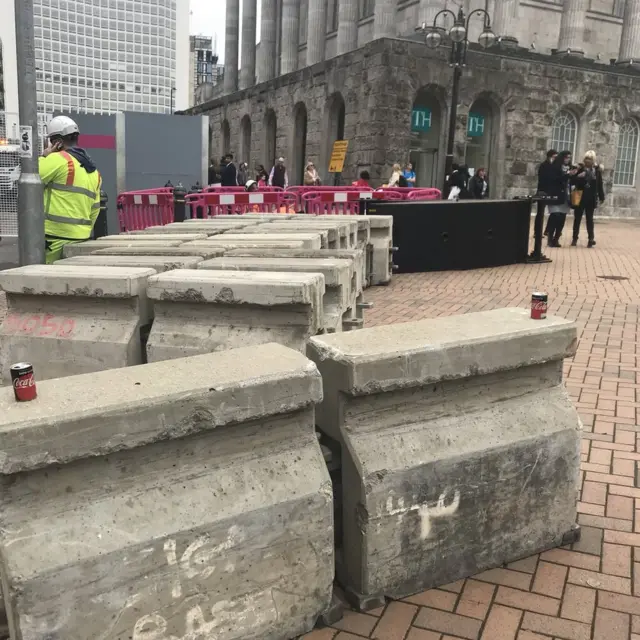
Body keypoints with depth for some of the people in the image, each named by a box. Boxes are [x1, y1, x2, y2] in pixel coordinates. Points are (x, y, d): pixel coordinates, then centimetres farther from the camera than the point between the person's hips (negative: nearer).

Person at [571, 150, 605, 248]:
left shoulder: (597, 170, -1)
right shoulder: (580, 168, -3)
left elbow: (600, 185, 3)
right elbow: (573, 181, -5)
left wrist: (601, 197, 5)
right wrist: (577, 176, -25)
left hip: (591, 199, 0)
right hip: (580, 198, 0)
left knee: (589, 219, 6)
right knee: (577, 218, 6)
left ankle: (591, 239, 12)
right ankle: (575, 238, 17)